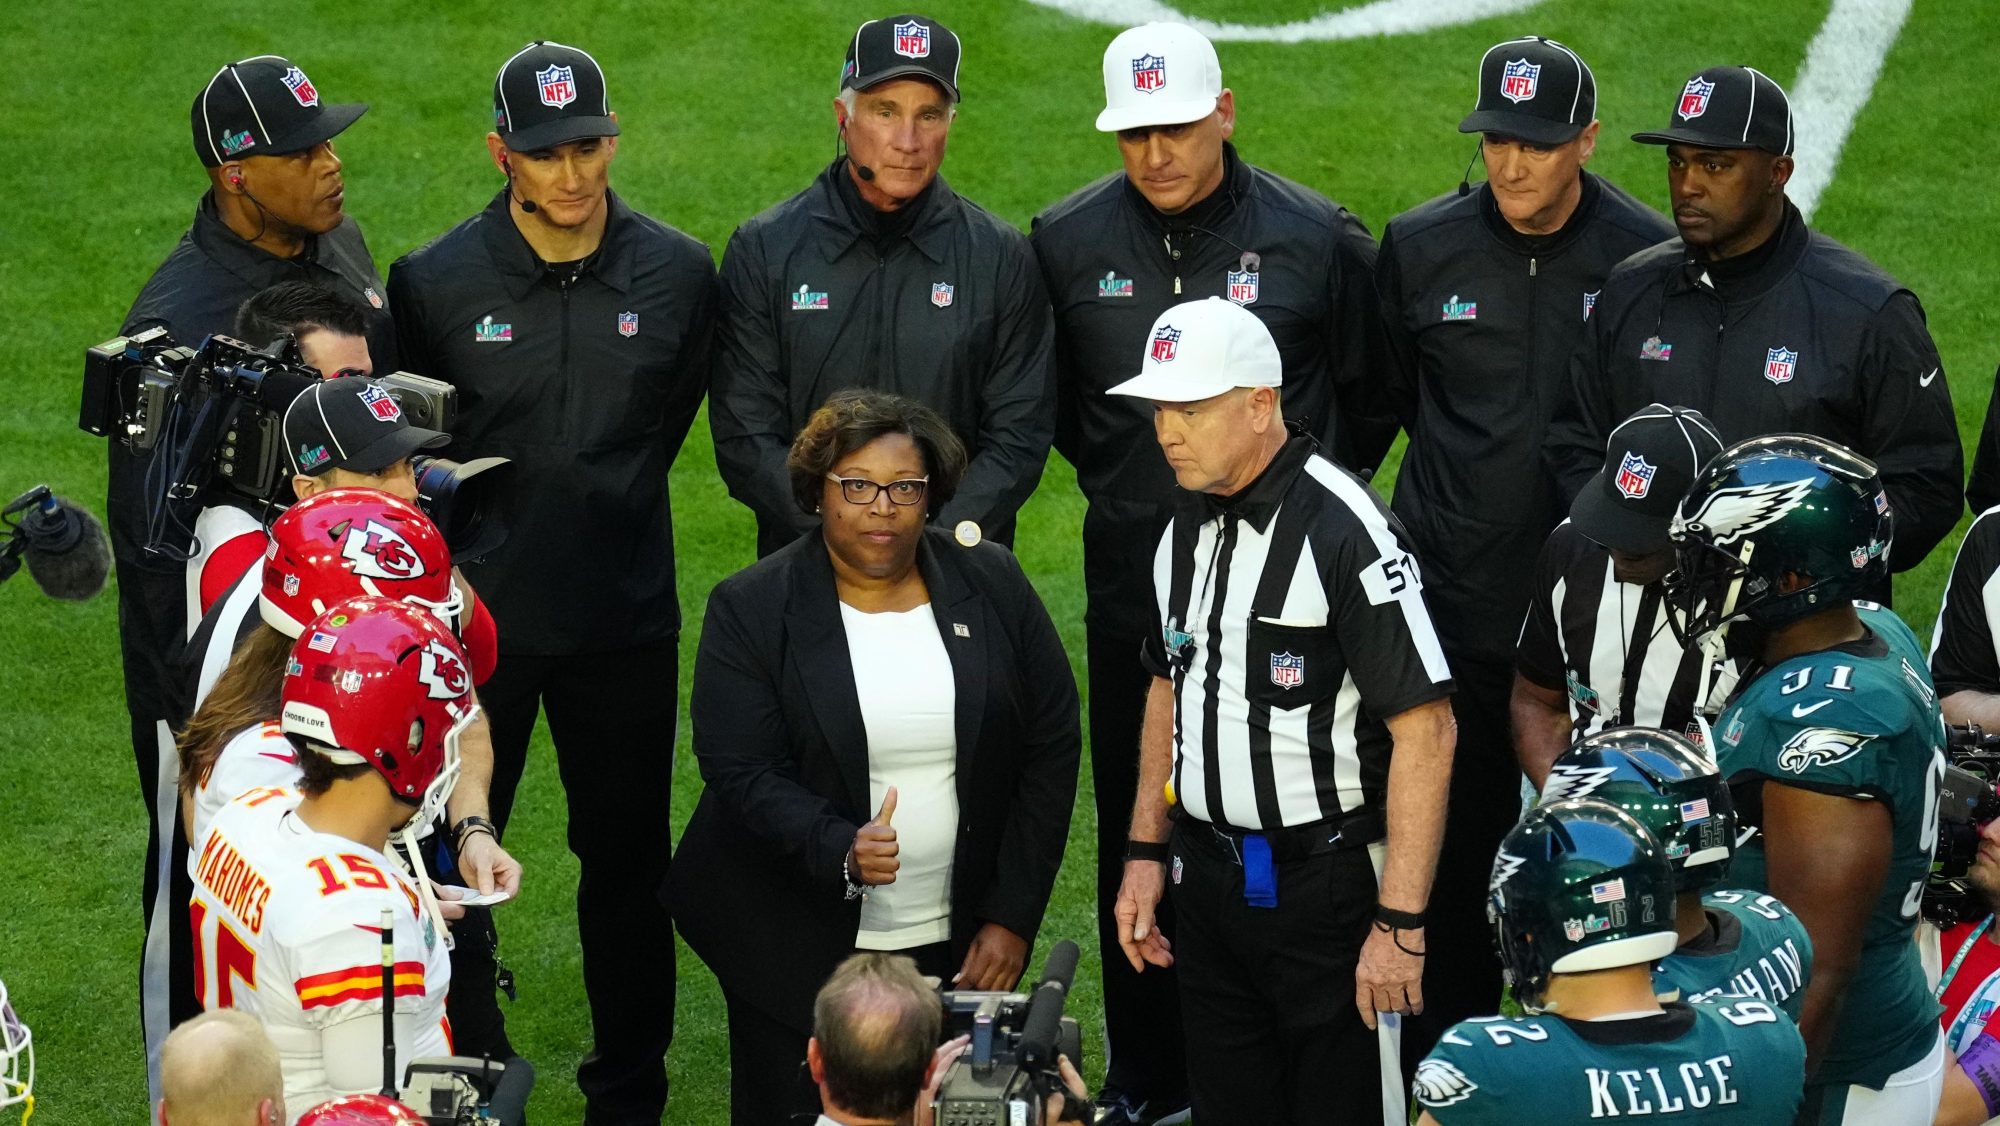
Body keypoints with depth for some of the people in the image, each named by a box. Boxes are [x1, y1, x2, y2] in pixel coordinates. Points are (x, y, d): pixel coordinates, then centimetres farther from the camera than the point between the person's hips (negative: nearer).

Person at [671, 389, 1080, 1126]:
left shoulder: (993, 587, 1)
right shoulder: (750, 610, -5)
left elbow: (1051, 749, 3)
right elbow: (742, 771, -11)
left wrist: (1013, 919, -2)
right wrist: (842, 850, -28)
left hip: (956, 946, 2)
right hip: (797, 949, -2)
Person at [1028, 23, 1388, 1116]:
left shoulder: (1317, 239, -6)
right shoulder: (1068, 241, -1)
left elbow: (1367, 386, 8)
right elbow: (1053, 403, 15)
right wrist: (1117, 478, 12)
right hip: (1133, 581, 2)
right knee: (1134, 827, 10)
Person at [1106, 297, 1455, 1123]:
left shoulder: (1344, 531, -18)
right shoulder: (1189, 521, 7)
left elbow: (1424, 729, -20)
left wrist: (1401, 924, -22)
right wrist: (1145, 853, 15)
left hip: (1328, 881, -7)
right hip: (1208, 882, 7)